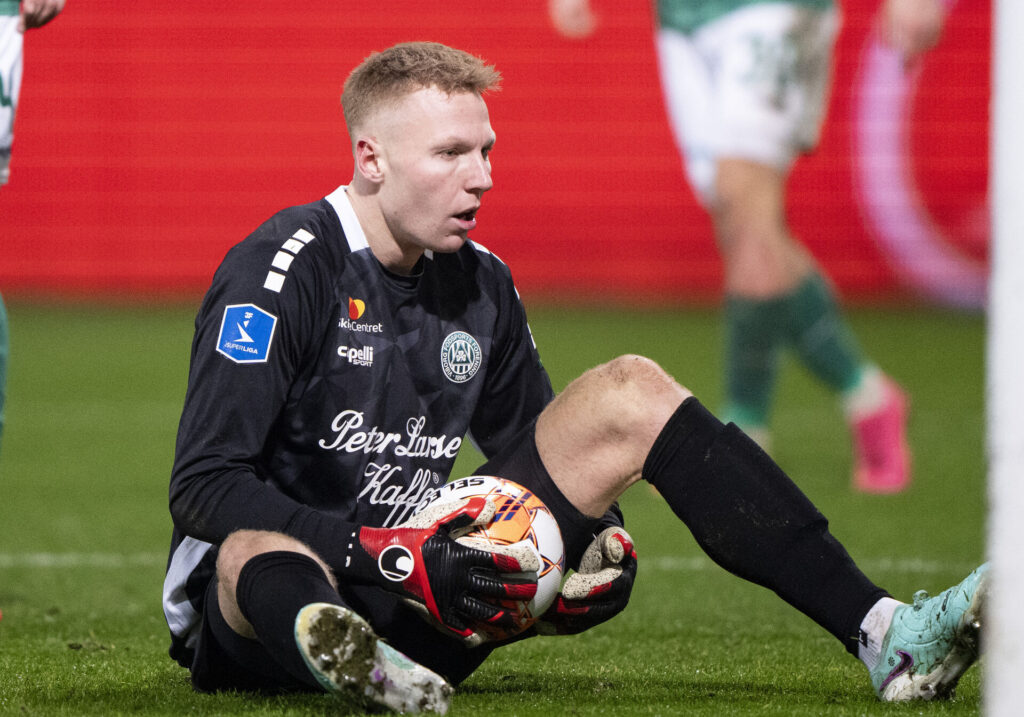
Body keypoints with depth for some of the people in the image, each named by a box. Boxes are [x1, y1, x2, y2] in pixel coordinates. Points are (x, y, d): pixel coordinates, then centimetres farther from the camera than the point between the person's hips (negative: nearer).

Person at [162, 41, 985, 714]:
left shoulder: (479, 284, 8)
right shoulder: (284, 268, -13)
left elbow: (536, 452, 19)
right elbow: (203, 486, -21)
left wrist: (595, 531, -6)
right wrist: (391, 557, -30)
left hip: (408, 594, 6)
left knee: (630, 391, -1)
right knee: (257, 557, -43)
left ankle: (876, 631, -13)